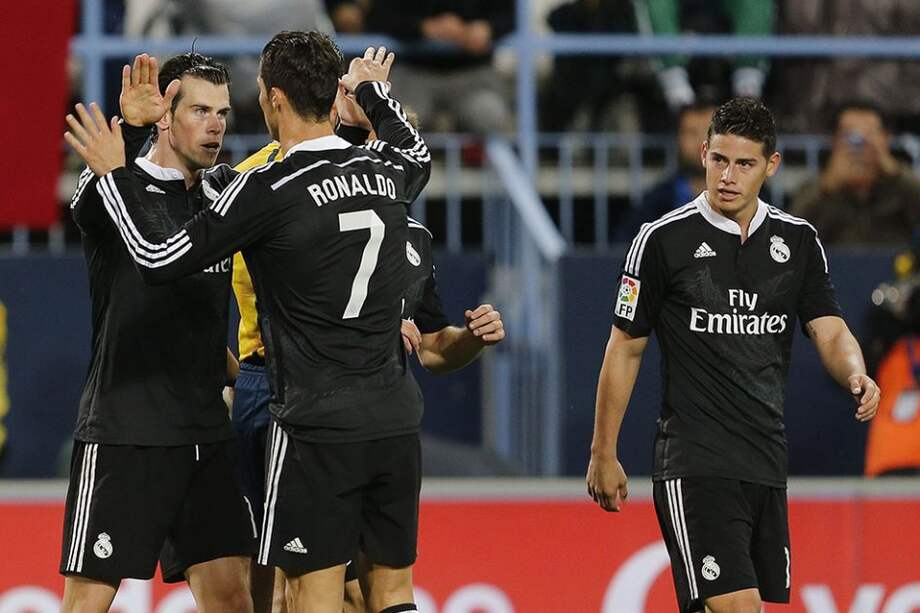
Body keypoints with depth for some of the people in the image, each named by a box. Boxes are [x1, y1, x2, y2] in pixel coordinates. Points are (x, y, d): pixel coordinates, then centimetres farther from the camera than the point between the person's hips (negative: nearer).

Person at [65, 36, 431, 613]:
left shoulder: (268, 189, -13)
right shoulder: (386, 170, 6)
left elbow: (161, 258, -6)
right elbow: (419, 153, 34)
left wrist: (114, 175, 7)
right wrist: (374, 91, 50)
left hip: (317, 423, -6)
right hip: (396, 418, 6)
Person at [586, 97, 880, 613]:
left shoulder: (799, 241, 9)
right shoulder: (663, 240, -3)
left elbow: (831, 331, 3)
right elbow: (626, 347, 3)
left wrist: (857, 377, -21)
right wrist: (604, 454, 3)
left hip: (768, 467, 5)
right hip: (695, 467, -5)